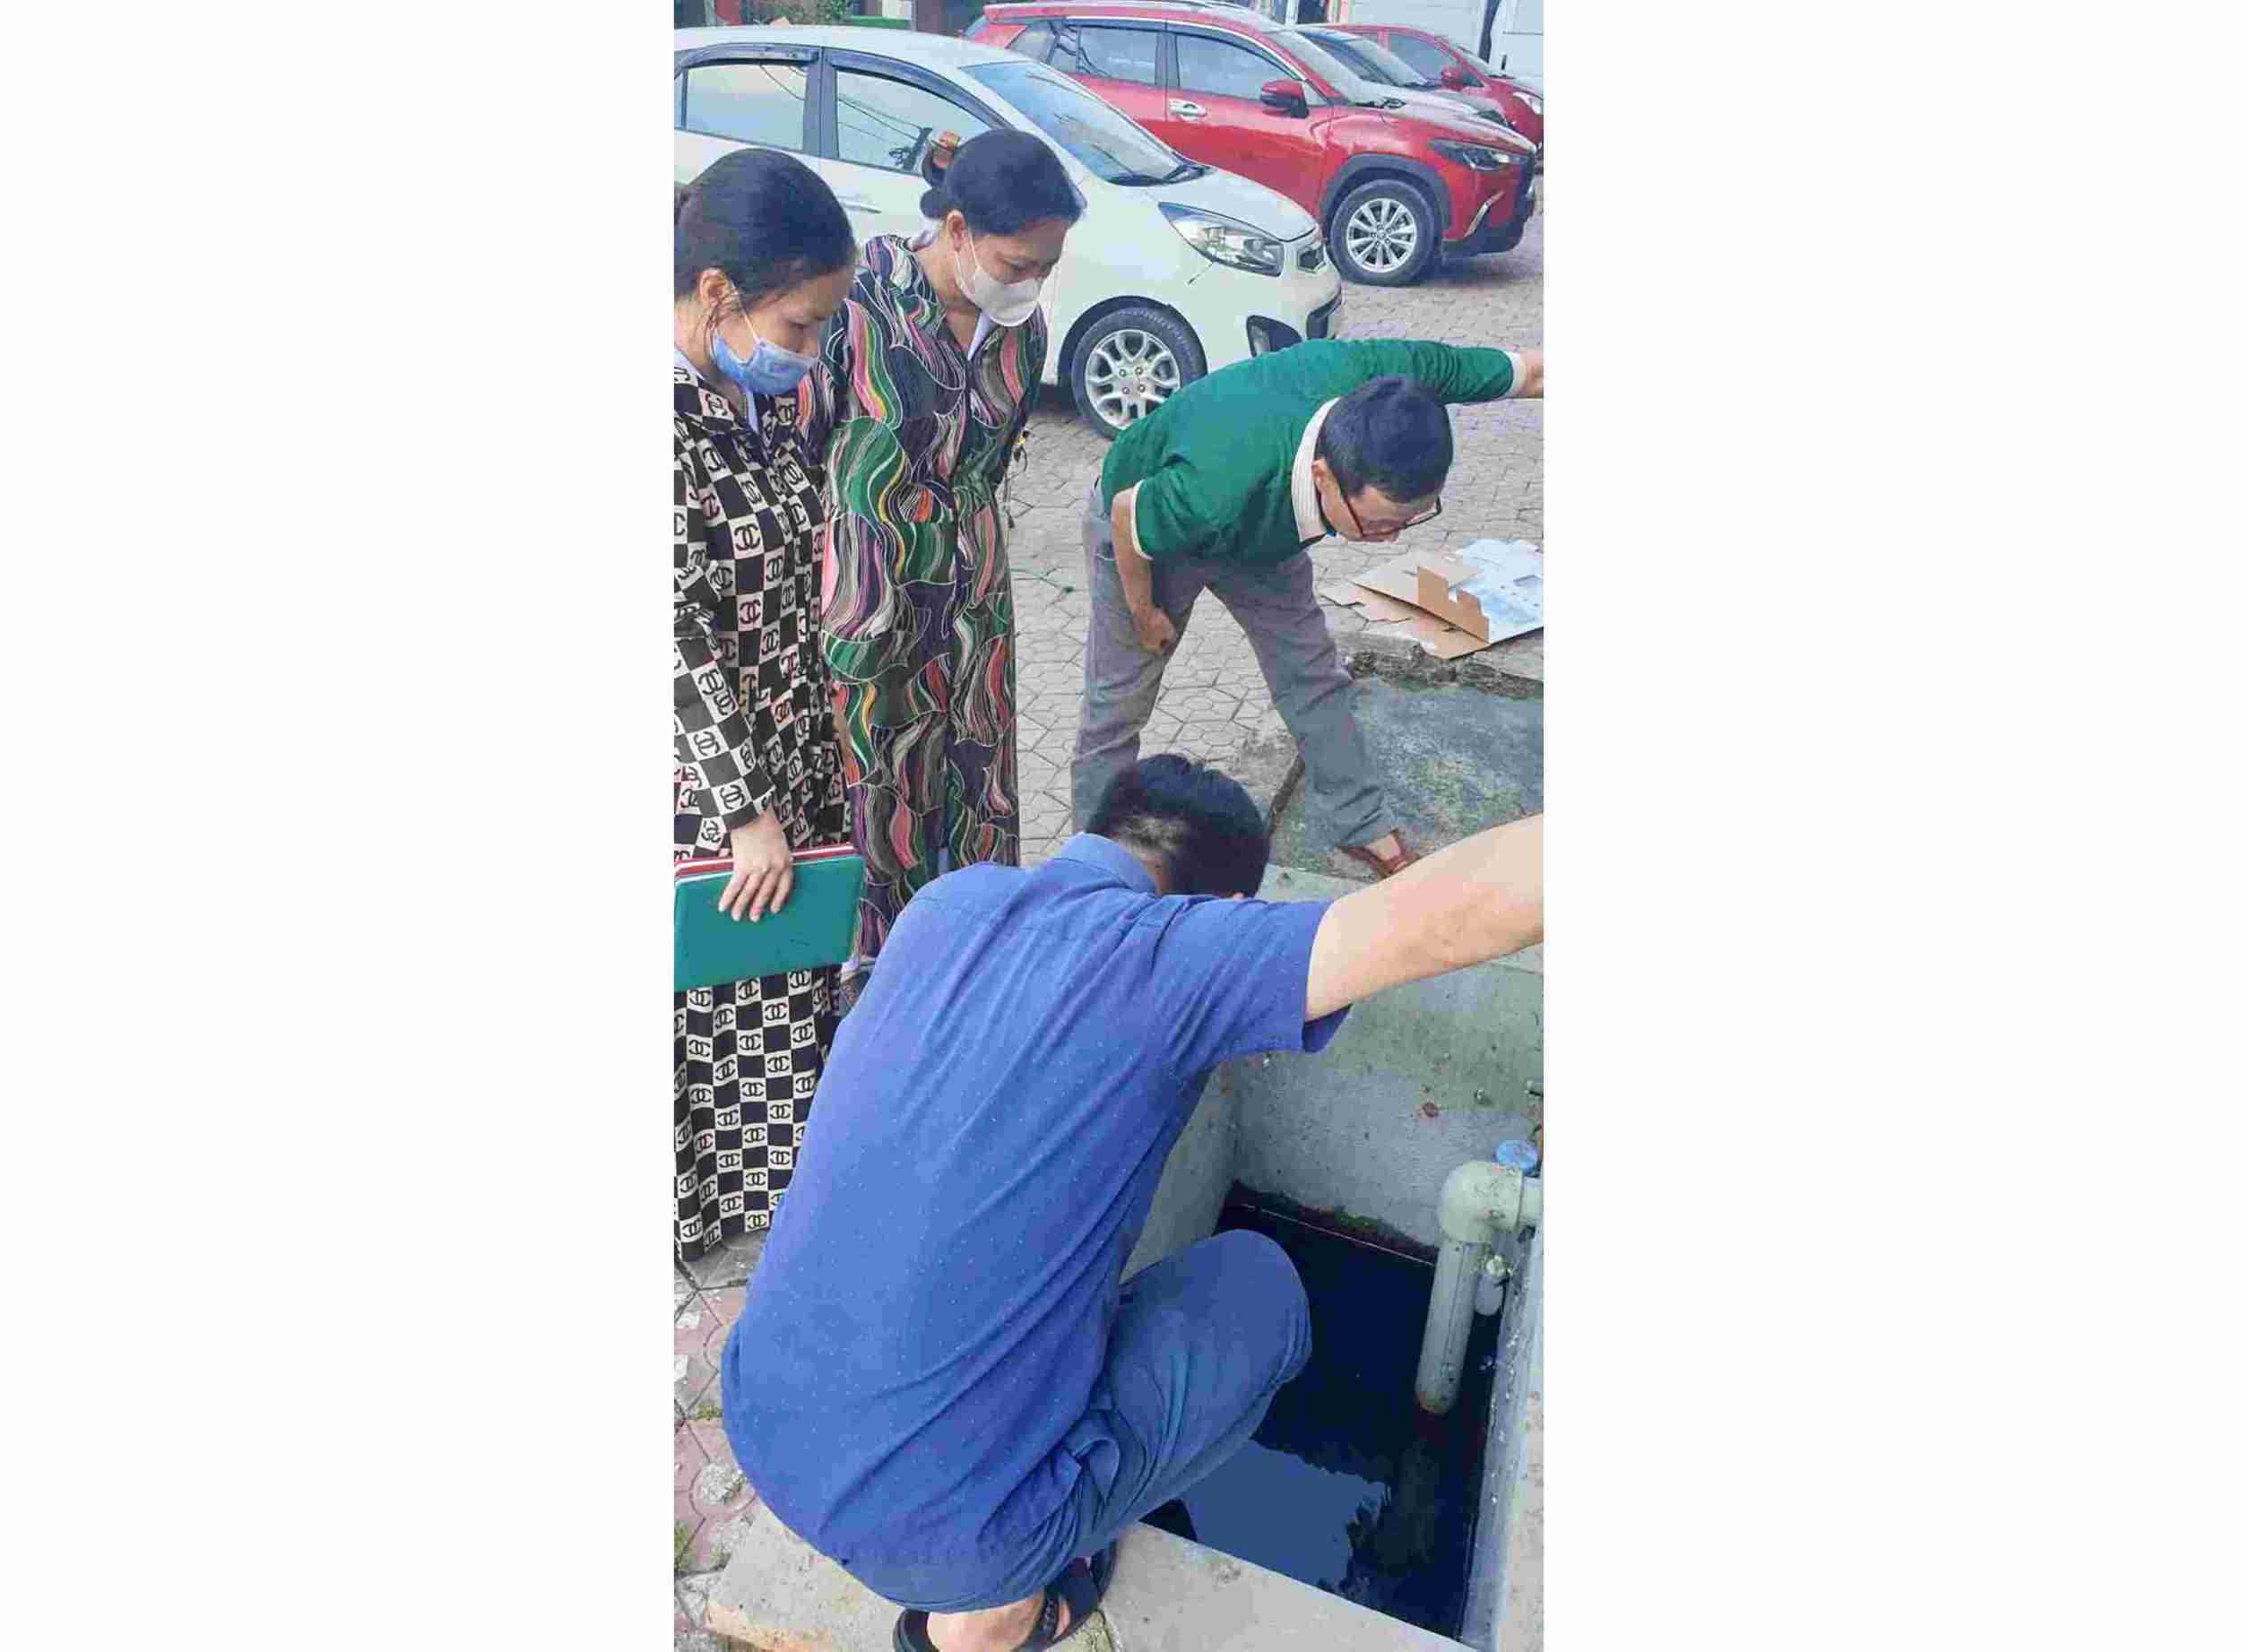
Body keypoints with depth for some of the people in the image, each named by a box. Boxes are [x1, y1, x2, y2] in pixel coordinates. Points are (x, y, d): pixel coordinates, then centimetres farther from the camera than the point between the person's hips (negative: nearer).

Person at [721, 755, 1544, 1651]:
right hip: (941, 1527, -6)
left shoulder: (949, 901, 1)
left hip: (763, 1423, 7)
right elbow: (1450, 914, -25)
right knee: (1259, 1286, 13)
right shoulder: (1162, 951, -18)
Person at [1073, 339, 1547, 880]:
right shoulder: (1219, 488, -49)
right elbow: (1125, 515, -26)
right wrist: (1143, 612, -10)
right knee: (1116, 709, 6)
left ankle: (1361, 825, 26)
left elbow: (1530, 370, -21)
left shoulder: (1389, 373, -37)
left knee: (1313, 677, 9)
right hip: (1143, 525, -4)